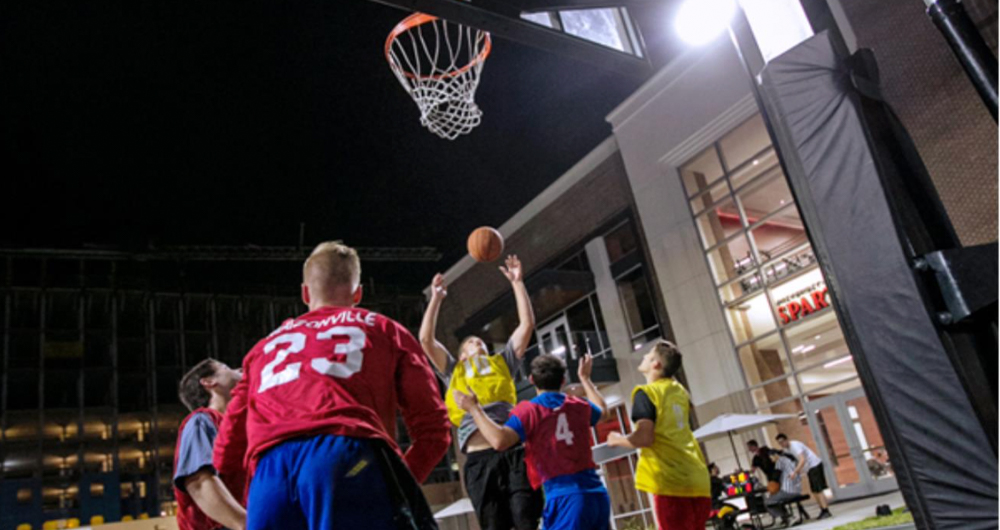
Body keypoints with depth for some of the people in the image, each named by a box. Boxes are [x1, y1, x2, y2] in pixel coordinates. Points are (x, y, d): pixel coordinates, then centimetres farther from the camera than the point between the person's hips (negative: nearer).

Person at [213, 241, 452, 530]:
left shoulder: (265, 345, 34)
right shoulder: (386, 330, 25)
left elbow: (226, 451, 30)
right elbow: (434, 430, 16)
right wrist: (400, 487, 26)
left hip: (269, 473, 4)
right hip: (350, 458, -3)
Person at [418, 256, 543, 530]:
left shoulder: (502, 362, 24)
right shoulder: (455, 371, 23)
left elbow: (527, 325, 18)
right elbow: (426, 339, 13)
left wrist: (517, 282, 17)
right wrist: (436, 298, 16)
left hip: (513, 450, 0)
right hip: (480, 458, 0)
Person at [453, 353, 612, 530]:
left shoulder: (528, 410, -4)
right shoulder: (579, 407, 14)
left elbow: (499, 441, -19)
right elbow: (602, 410, 38)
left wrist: (473, 408, -8)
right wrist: (585, 378, 51)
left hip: (566, 497, -6)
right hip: (597, 494, 6)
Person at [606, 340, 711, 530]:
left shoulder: (646, 393, -7)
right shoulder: (679, 390, 15)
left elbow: (644, 438, -17)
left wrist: (618, 440, 2)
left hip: (671, 482, -8)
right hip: (697, 479, 8)